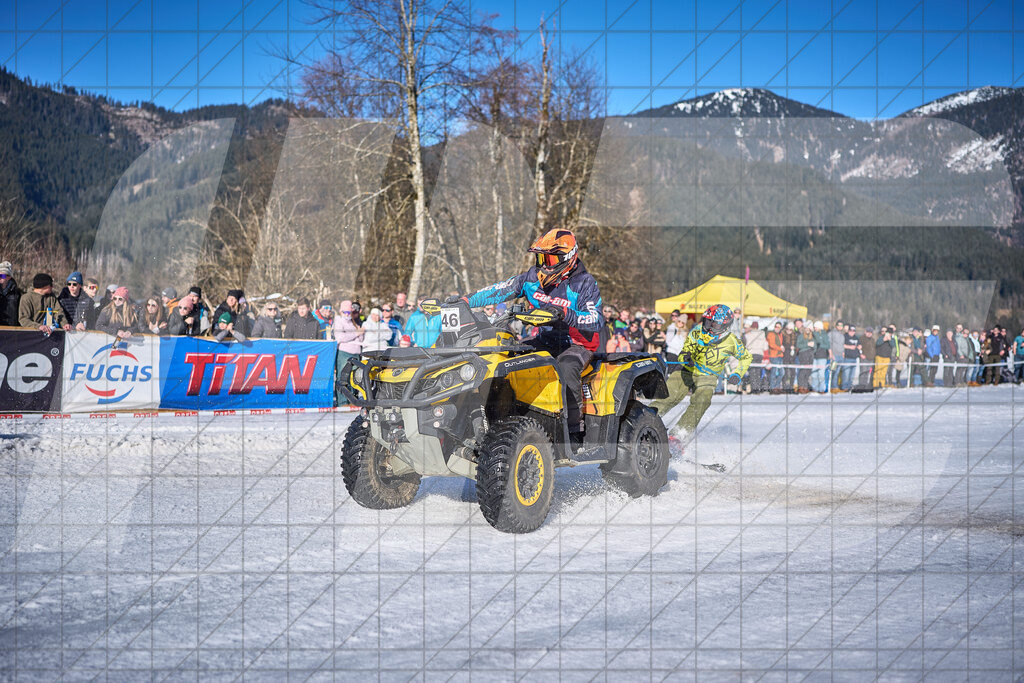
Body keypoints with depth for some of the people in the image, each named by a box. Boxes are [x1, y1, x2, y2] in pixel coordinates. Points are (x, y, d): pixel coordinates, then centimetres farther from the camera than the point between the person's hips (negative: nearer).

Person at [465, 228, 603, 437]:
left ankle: (575, 426, -32)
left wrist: (565, 314, -40)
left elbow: (596, 321, -24)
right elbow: (501, 290, 6)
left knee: (565, 365, -38)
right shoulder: (534, 277, 5)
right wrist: (466, 301, -4)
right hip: (543, 342, 6)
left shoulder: (585, 283, -12)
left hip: (577, 344, -6)